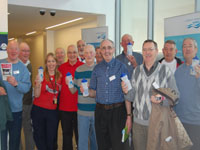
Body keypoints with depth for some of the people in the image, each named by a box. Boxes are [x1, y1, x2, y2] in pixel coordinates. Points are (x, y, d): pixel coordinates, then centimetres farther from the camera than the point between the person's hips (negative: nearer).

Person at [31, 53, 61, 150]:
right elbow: (36, 95, -10)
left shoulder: (59, 76, 4)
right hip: (38, 109, -2)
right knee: (39, 136, 6)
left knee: (51, 138, 7)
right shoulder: (41, 75, -6)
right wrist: (38, 84, -27)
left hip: (53, 111, 2)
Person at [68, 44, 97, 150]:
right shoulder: (78, 70, 4)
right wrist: (69, 84, -12)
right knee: (82, 141, 10)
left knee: (96, 140, 15)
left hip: (97, 111, -1)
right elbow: (73, 90, 7)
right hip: (82, 111, 2)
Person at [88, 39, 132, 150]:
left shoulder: (121, 67, -3)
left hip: (117, 111, -3)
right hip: (100, 111, 3)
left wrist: (129, 115, -10)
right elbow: (94, 93, 12)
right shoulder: (97, 69, 7)